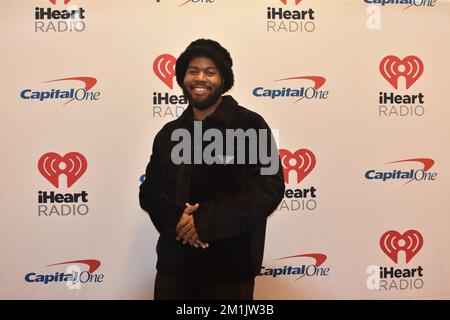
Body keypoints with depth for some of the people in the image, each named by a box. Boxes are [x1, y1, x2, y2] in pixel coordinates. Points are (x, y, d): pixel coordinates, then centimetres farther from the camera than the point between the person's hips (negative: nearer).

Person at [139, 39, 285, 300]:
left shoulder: (250, 125, -7)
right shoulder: (169, 133, 9)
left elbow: (270, 188, -14)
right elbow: (150, 191, 8)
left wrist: (206, 222, -19)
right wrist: (176, 218, -13)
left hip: (230, 267, -4)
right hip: (174, 263, 4)